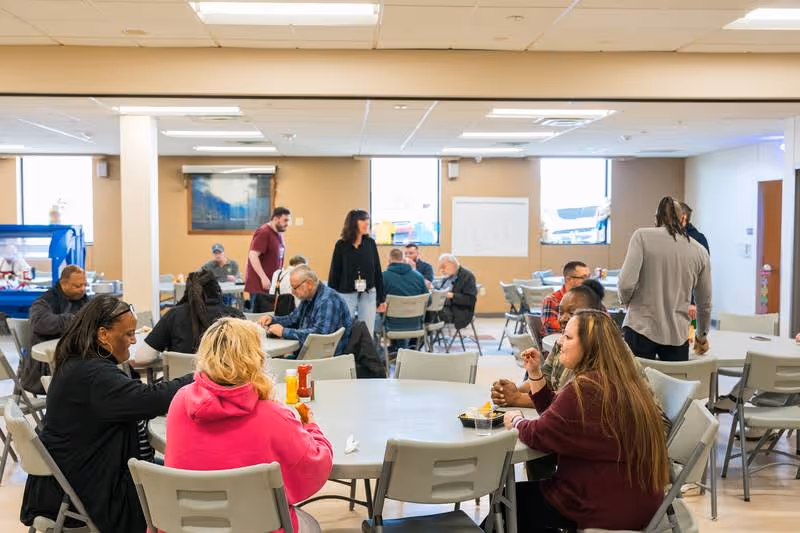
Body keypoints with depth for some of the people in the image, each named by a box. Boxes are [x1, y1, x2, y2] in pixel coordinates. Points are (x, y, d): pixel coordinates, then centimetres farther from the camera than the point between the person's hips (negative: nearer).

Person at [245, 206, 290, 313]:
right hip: (259, 285, -8)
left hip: (272, 284, 8)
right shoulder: (263, 232, -13)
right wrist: (263, 278, -25)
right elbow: (253, 256, -20)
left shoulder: (278, 234, 13)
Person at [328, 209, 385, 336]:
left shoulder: (370, 243, 1)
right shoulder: (341, 245, -5)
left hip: (368, 294, 2)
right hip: (346, 294, -2)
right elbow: (334, 272, -2)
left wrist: (382, 297, 6)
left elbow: (377, 271, 5)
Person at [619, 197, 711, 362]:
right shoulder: (700, 251, 8)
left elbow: (626, 282, -15)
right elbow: (705, 302, 18)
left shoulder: (642, 236, -4)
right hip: (677, 335, 3)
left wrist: (625, 300, 8)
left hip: (641, 329, -2)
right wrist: (702, 335, 34)